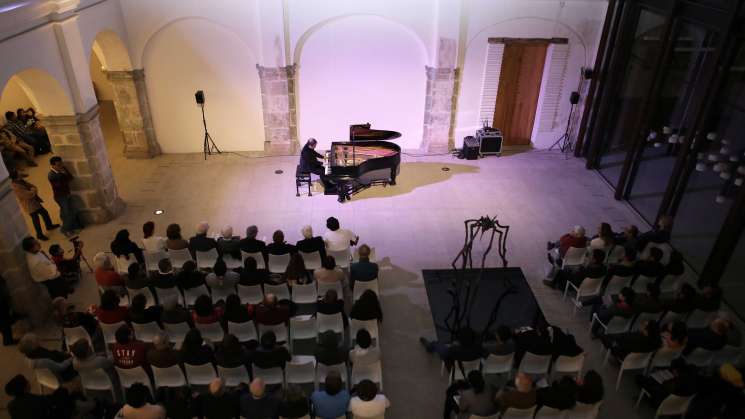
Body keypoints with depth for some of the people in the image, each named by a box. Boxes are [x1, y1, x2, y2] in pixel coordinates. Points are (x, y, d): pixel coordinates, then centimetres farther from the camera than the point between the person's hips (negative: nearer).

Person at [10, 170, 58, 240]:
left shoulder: (21, 181, -2)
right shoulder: (16, 187, -29)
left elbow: (31, 186, 5)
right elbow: (28, 195, -30)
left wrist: (33, 190, -17)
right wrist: (33, 190, -12)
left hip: (33, 201, 9)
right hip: (29, 205, -9)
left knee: (44, 212, 22)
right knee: (36, 219, 6)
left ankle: (49, 226, 45)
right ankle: (39, 235, 25)